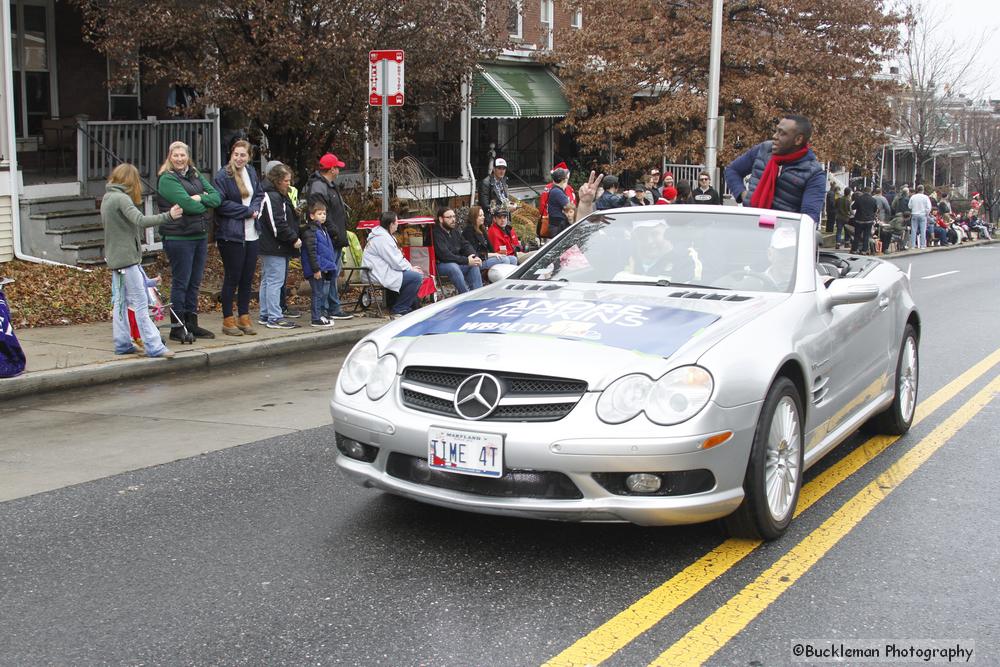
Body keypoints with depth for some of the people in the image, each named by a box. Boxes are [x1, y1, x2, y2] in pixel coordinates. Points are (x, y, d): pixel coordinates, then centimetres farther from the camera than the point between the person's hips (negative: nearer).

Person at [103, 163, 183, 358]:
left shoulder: (107, 198, 13)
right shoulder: (121, 199, -16)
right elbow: (141, 220, -29)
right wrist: (168, 216, -33)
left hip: (115, 258, 9)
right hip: (127, 257, -9)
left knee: (120, 302, 12)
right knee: (141, 304, -9)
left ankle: (122, 344, 17)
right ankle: (153, 346, -10)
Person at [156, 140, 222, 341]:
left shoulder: (196, 175, 14)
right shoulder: (167, 179, -8)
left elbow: (216, 197, 5)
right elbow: (187, 204, -19)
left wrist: (200, 198, -12)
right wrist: (206, 203, -3)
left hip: (200, 235, 7)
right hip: (179, 238, -7)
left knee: (194, 282, 13)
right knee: (180, 283, -2)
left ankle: (191, 323, 22)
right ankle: (176, 328, 5)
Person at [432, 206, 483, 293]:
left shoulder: (455, 231, 11)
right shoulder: (436, 233, -18)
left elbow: (465, 245, 9)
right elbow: (445, 255, -26)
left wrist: (475, 257, -13)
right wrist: (466, 261, -26)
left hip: (457, 262, 8)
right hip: (439, 265, -8)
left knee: (474, 265, -13)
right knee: (453, 267, -36)